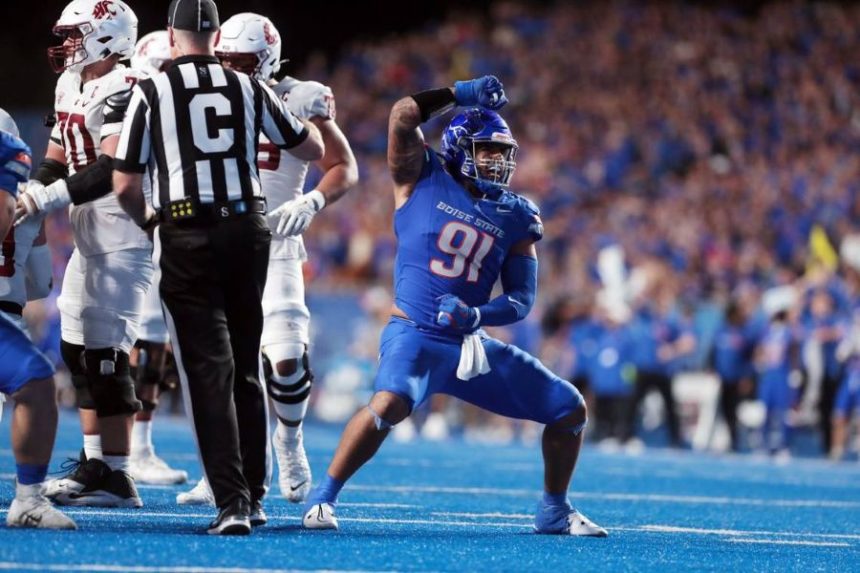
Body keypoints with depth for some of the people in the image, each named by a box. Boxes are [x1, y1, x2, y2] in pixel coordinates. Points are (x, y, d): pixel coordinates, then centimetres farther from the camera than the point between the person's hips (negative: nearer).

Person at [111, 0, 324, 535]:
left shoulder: (151, 92, -2)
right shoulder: (249, 89, 7)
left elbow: (126, 186, -1)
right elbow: (313, 149, 19)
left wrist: (148, 219, 20)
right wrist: (304, 111, 41)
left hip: (188, 235, -3)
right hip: (247, 229, 3)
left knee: (210, 371, -2)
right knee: (246, 366, 17)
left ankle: (233, 502, -12)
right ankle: (254, 494, 21)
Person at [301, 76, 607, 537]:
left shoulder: (516, 217, 7)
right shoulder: (423, 179, -1)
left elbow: (521, 299, 5)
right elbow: (404, 116, -16)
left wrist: (477, 314, -15)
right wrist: (464, 94, -8)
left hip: (472, 341, 5)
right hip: (416, 337, -5)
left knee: (569, 409, 5)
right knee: (390, 403, -36)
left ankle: (554, 511, 25)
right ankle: (322, 497, -19)